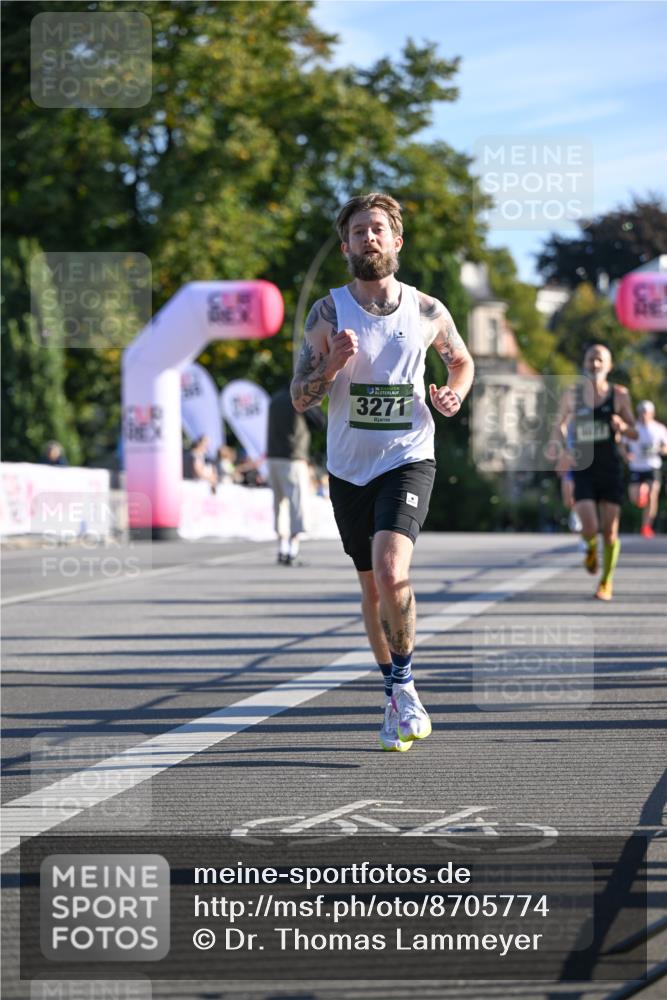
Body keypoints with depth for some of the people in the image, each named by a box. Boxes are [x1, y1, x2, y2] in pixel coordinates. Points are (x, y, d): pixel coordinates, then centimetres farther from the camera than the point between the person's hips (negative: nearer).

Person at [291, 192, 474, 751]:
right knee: (372, 586, 11)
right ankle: (397, 695, 28)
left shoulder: (427, 312, -1)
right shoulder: (328, 313, -3)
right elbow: (300, 399, -3)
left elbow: (462, 360, 19)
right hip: (349, 468, 2)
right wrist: (334, 363, -21)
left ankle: (404, 682, -5)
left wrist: (455, 394, -2)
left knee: (391, 571, -24)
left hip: (408, 459, -2)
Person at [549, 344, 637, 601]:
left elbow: (634, 433, 4)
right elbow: (559, 427, 14)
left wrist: (623, 427, -19)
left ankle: (607, 582, 22)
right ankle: (591, 549, 22)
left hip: (611, 470, 0)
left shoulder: (619, 395, -1)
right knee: (589, 528, -15)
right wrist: (562, 450, -5)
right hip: (583, 470, 0)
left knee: (610, 530, 2)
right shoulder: (572, 396, 1)